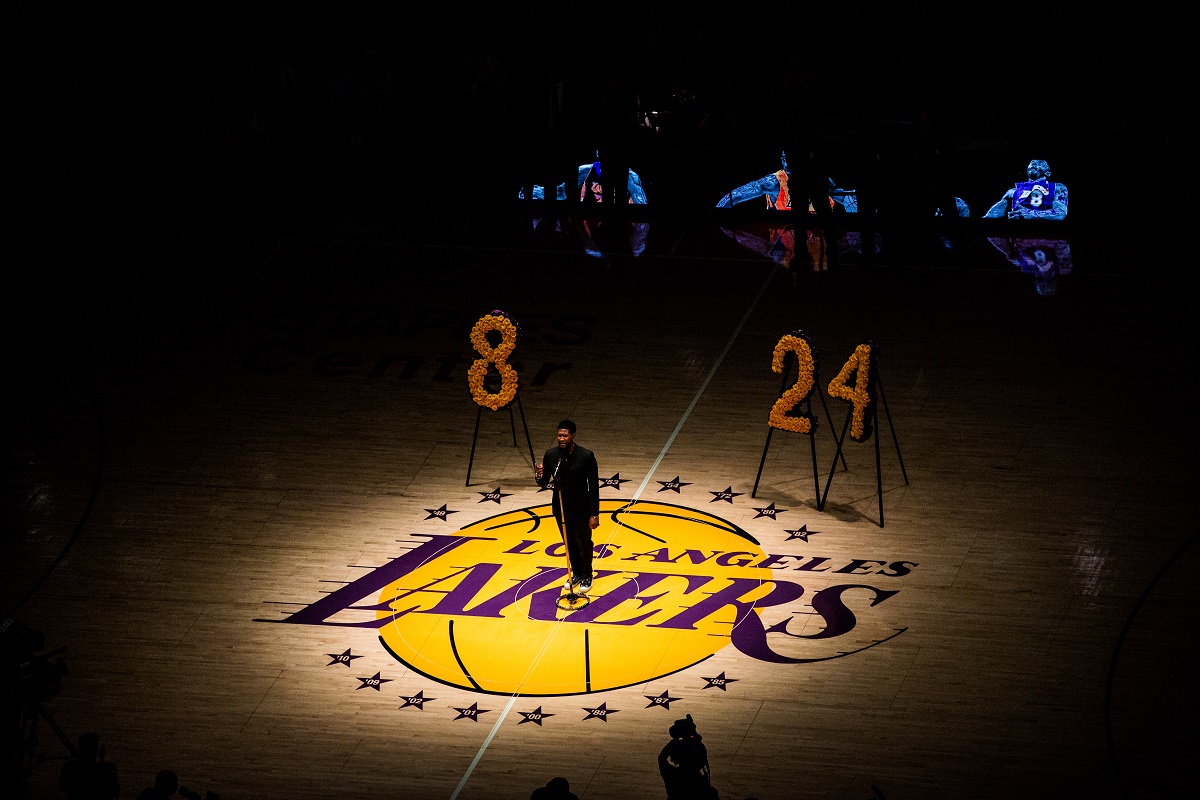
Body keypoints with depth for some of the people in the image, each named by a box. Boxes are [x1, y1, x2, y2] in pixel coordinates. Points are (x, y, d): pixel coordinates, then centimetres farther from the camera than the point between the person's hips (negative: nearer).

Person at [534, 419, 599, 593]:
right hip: (561, 508, 3)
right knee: (569, 543, 20)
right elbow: (544, 483, 0)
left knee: (584, 543, 13)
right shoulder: (551, 455, -9)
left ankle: (587, 576, 34)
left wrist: (595, 514, -13)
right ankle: (576, 574, 41)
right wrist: (539, 476, -25)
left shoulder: (586, 456, -19)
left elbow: (594, 486, -13)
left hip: (581, 509, -3)